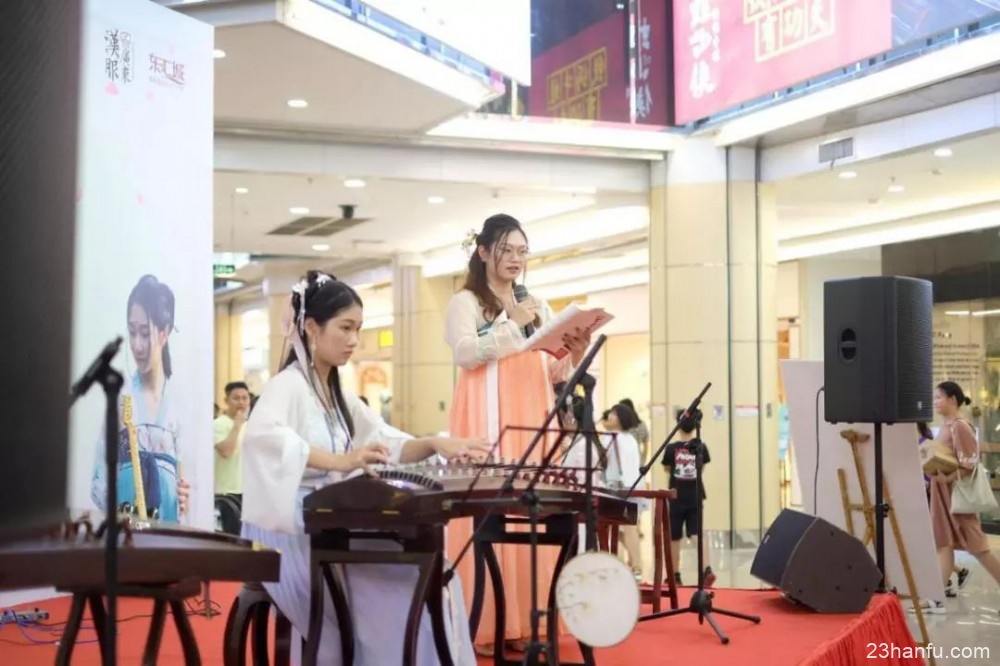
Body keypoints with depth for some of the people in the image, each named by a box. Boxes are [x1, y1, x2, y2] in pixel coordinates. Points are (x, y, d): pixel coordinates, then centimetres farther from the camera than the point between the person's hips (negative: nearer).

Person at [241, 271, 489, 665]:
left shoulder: (338, 393, 15)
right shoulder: (288, 385, -13)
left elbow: (390, 444, 12)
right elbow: (261, 434, -35)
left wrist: (434, 444, -9)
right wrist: (340, 462, -46)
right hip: (291, 534, -8)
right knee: (405, 585, -17)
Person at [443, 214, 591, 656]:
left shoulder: (539, 306, 20)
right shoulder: (465, 302, 4)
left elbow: (550, 374, 18)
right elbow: (464, 353, -13)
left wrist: (573, 357, -2)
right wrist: (512, 325, -15)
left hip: (532, 423, 5)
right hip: (487, 423, -5)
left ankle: (524, 621, 4)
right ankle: (482, 626, -6)